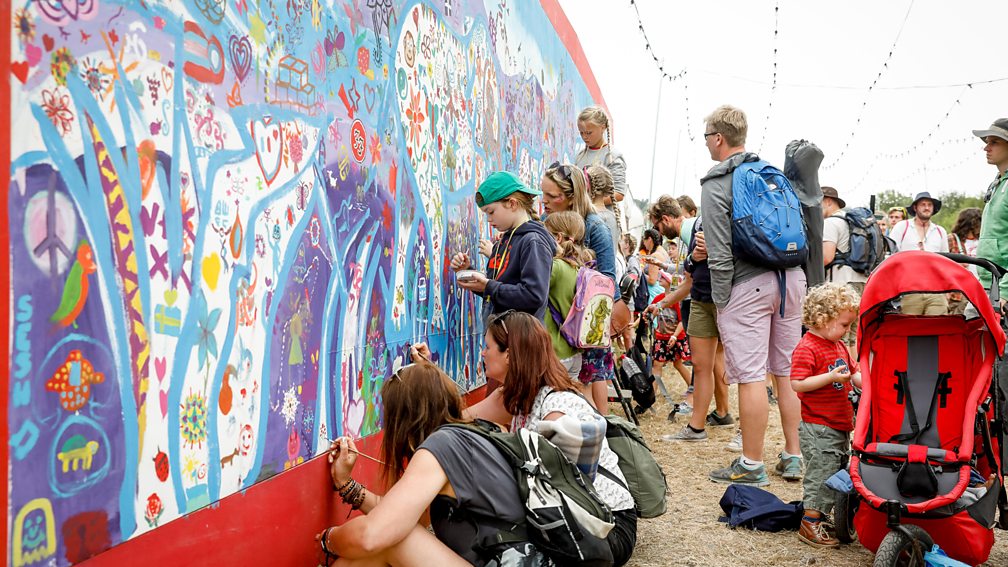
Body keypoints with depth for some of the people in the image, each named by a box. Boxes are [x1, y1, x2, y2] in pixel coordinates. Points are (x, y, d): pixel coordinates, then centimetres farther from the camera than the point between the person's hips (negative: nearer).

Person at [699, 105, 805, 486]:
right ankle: (793, 457, 20)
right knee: (788, 371, 12)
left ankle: (751, 465, 4)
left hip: (748, 284, -7)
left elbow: (719, 253, -11)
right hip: (791, 277, 7)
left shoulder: (716, 185, -6)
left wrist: (720, 299, -5)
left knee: (751, 375, -3)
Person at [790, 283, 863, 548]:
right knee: (823, 474, -5)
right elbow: (797, 384, -23)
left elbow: (853, 374, 20)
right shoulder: (807, 348, -16)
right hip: (818, 428, -9)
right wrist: (831, 377, -28)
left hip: (841, 426, 9)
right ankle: (810, 524, 6)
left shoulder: (839, 346, 13)